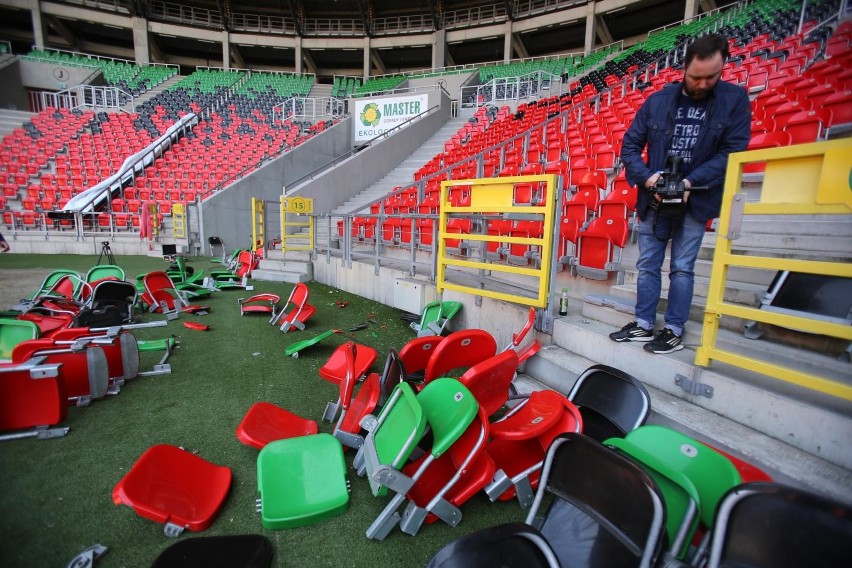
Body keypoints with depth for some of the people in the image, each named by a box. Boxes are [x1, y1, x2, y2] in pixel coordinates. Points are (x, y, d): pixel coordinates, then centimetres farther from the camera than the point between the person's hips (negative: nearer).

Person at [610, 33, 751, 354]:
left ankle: (674, 331, 12)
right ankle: (644, 325, 17)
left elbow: (733, 151, -6)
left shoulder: (735, 100, 0)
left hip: (696, 200, -2)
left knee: (682, 268, 1)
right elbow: (630, 145, 3)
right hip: (654, 199, 3)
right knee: (648, 265, 6)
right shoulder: (658, 101, 4)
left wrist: (691, 181, -19)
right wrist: (646, 176, -13)